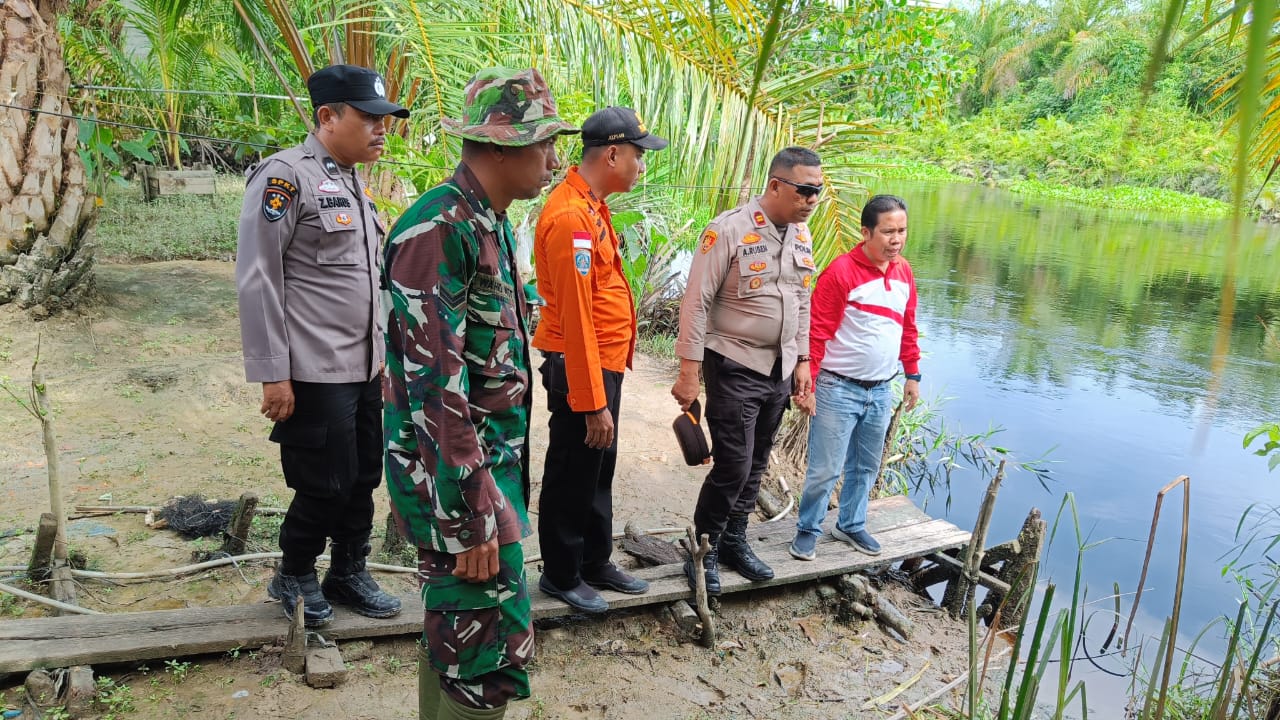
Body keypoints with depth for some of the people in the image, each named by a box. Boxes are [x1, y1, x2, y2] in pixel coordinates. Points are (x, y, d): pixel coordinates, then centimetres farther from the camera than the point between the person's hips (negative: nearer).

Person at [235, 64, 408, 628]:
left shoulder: (352, 183, 14)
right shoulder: (285, 176, -12)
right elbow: (256, 279, -15)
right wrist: (273, 374, -16)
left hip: (363, 370, 8)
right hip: (315, 373, -8)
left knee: (363, 479, 14)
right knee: (326, 485, 2)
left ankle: (348, 574, 32)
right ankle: (293, 577, 26)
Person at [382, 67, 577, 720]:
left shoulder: (490, 225, 12)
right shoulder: (438, 229, -19)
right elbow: (435, 386, -23)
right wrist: (469, 519, -22)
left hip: (495, 464, 10)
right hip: (458, 476, -10)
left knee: (454, 635, 21)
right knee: (491, 658, -2)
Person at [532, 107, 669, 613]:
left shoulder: (591, 206, 10)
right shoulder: (571, 216, -21)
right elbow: (574, 315, -24)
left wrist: (604, 387, 14)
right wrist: (592, 402, -23)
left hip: (604, 362, 10)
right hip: (580, 367, -10)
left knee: (599, 471, 20)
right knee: (572, 476, 6)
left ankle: (596, 562, 35)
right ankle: (560, 576, 23)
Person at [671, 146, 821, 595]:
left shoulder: (802, 236, 6)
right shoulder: (729, 231, -16)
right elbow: (696, 303, -16)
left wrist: (802, 361, 15)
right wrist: (689, 372, -17)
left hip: (779, 371, 7)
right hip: (735, 368, -7)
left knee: (755, 466, 14)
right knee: (732, 466, -6)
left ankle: (733, 541, 31)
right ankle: (703, 549, 15)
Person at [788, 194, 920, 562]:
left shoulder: (904, 271, 6)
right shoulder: (841, 272, -15)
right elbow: (816, 332, -15)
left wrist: (913, 374, 17)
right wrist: (806, 384, -16)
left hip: (880, 392, 6)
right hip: (839, 390, -6)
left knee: (866, 467, 17)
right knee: (825, 469, 0)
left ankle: (851, 525, 34)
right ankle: (807, 530, 19)